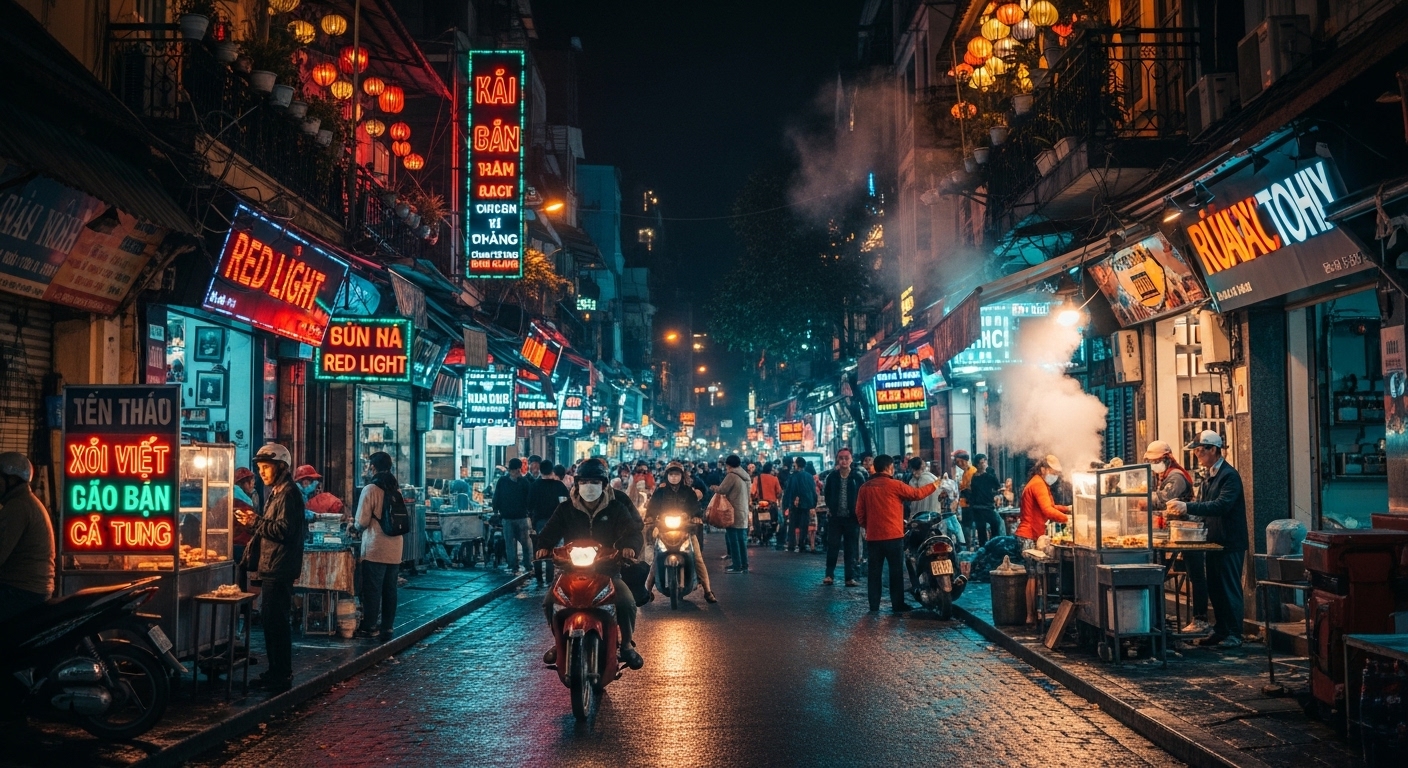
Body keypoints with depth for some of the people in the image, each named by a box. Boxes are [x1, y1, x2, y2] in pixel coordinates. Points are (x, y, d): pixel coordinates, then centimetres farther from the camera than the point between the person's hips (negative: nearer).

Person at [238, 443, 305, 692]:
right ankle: (275, 672, 22)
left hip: (280, 569, -11)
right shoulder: (276, 492, 19)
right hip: (272, 567, 11)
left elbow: (284, 530, -21)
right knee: (271, 620, 14)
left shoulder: (288, 493, -13)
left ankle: (282, 676, -2)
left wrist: (256, 522, -17)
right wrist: (256, 522, 9)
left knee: (277, 622, -7)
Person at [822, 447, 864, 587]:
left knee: (851, 549, 4)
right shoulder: (832, 476, 2)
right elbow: (827, 494, 12)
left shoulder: (858, 477, -3)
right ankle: (829, 575, 11)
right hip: (835, 517, 1)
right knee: (832, 546, 4)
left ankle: (850, 577, 9)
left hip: (852, 517, -1)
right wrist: (830, 507, 2)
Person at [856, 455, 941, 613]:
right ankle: (898, 605, 5)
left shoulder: (865, 488, 3)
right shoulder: (894, 485, -9)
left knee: (874, 571, 7)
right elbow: (916, 493, 0)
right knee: (896, 571, 3)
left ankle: (874, 605, 8)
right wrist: (934, 485, 14)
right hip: (893, 535, -4)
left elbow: (860, 512, 5)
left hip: (873, 536, 4)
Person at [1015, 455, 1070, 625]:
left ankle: (1030, 616, 13)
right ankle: (1034, 615, -6)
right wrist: (1068, 518, -24)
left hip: (1031, 536, 11)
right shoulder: (1038, 484, -14)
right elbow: (1048, 511, -24)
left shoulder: (1040, 484, 20)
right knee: (1035, 576, -8)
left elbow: (1049, 506, 22)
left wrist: (1067, 508, 8)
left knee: (1032, 576, 11)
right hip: (1030, 536, -11)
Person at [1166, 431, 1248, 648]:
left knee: (1230, 588, -3)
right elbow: (1203, 507, 15)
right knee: (1215, 588, 12)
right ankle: (1220, 630, 20)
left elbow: (1222, 505, -26)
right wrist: (1183, 510, -4)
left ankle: (1234, 634, 3)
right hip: (1214, 542, 9)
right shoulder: (1208, 479, 14)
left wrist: (1188, 507, -29)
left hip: (1230, 543, -9)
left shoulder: (1230, 476, -14)